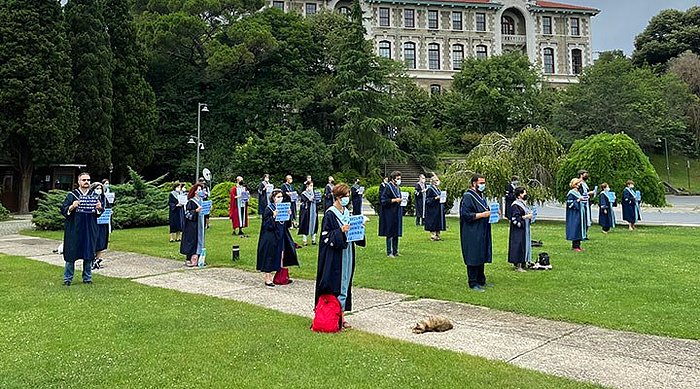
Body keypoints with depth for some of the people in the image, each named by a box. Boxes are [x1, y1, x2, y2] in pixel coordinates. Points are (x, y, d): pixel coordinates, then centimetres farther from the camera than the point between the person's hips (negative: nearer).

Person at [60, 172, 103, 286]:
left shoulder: (94, 196, 7)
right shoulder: (71, 195, -1)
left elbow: (99, 212, 9)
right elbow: (63, 210, -5)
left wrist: (99, 208, -13)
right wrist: (72, 207, -24)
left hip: (90, 229, 3)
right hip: (74, 229, -3)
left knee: (89, 255, 7)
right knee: (71, 254, 2)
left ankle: (87, 277, 17)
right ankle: (67, 278, 13)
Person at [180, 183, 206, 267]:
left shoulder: (202, 201, 12)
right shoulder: (191, 202, -10)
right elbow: (187, 214, -14)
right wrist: (196, 211, -24)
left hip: (200, 225, 7)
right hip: (192, 226, -7)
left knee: (200, 240, 8)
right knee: (191, 241, -5)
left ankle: (197, 258, 13)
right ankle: (188, 259, 1)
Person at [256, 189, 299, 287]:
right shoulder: (269, 209, -10)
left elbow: (286, 223, 15)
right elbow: (266, 224, -15)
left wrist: (289, 215, -3)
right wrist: (273, 217, -29)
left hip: (281, 236, 7)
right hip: (271, 237, -6)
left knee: (281, 256, 10)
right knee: (270, 256, -2)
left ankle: (281, 277, 19)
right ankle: (268, 279, 6)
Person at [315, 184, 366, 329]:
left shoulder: (347, 212, 12)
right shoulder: (330, 214, -11)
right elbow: (326, 236, -13)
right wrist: (340, 231, -24)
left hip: (347, 254, 7)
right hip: (334, 256, -7)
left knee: (344, 283, 10)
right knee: (335, 285, -5)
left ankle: (341, 314, 17)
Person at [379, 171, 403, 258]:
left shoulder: (398, 188, 12)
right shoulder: (388, 187, -12)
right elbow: (383, 200, -17)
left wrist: (400, 200, 5)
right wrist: (394, 200, -20)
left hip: (397, 213, 8)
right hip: (390, 214, -8)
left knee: (396, 233, 12)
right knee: (390, 234, -3)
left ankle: (395, 251, 20)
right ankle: (389, 252, 4)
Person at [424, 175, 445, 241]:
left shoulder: (438, 189, 15)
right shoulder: (430, 189, -9)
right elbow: (428, 199, -13)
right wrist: (435, 198, -23)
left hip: (439, 209, 8)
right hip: (433, 209, -8)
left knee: (438, 222, 9)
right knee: (433, 223, -7)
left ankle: (437, 235, 14)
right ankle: (433, 236, -1)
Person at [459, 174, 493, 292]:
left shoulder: (481, 196, 15)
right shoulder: (468, 197, -14)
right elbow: (466, 215, -21)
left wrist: (490, 213, 6)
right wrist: (482, 214, -21)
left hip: (482, 233, 9)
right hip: (472, 234, -9)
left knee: (481, 258, 15)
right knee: (474, 258, -4)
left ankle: (481, 281, 25)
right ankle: (473, 283, 4)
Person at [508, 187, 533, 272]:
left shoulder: (524, 204, 13)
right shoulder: (515, 205, -15)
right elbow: (514, 218, -20)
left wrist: (530, 216, 6)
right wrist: (525, 217, -19)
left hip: (525, 229, 10)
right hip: (518, 231, -10)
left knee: (526, 245, 12)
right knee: (519, 246, -6)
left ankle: (523, 263, 21)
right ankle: (517, 266, 1)